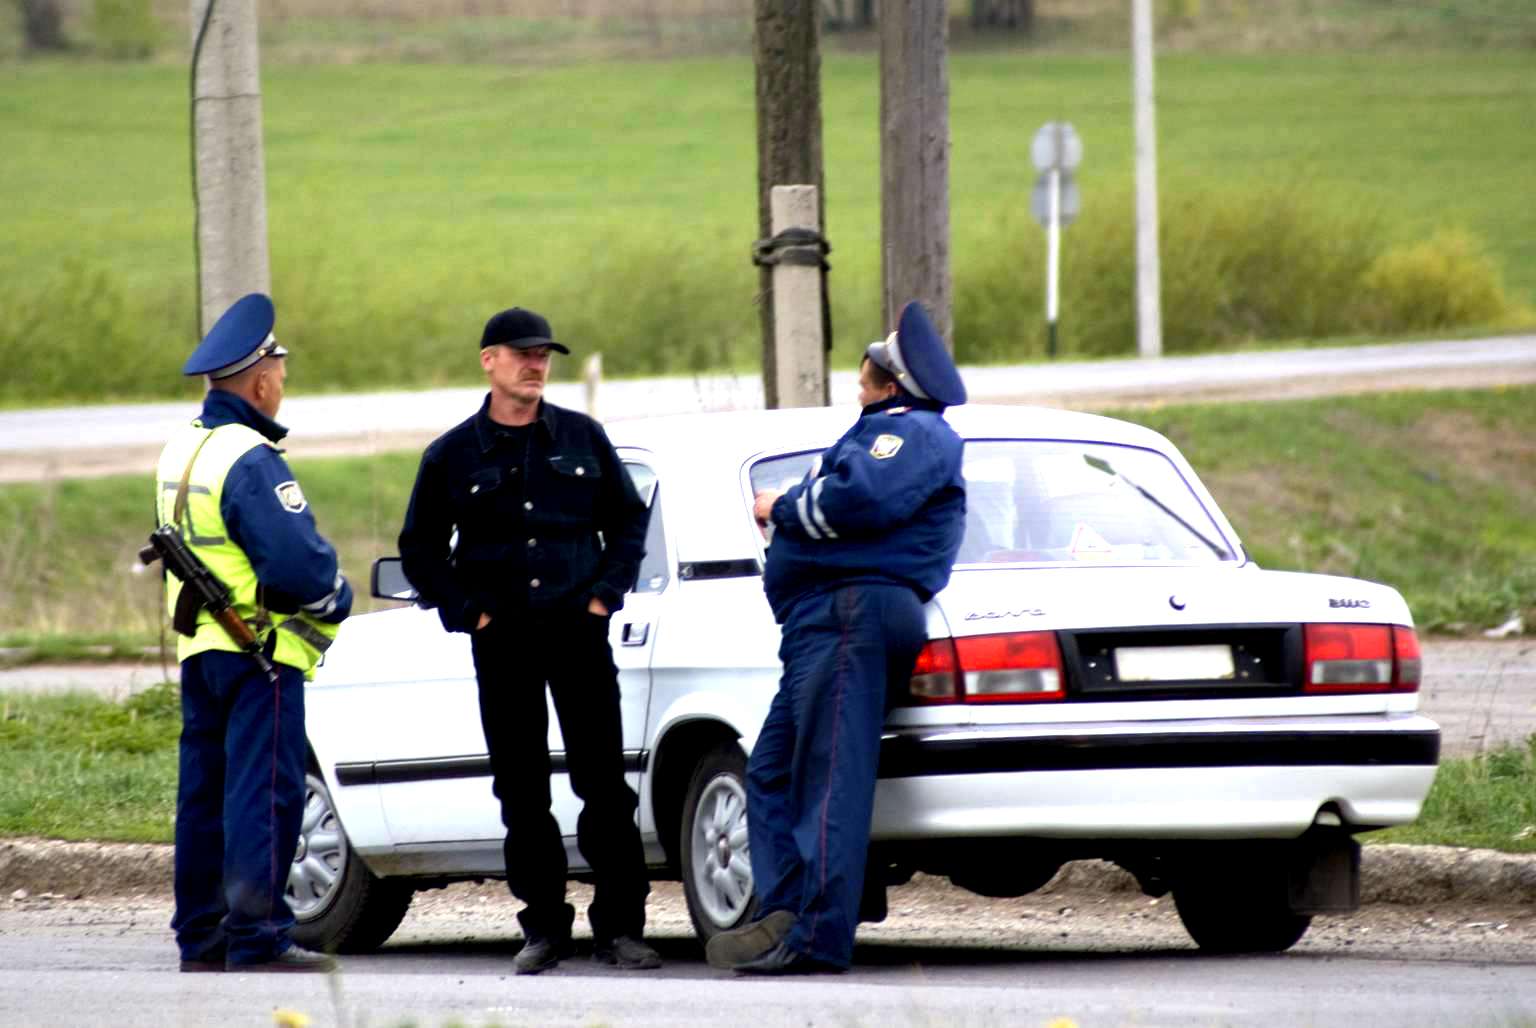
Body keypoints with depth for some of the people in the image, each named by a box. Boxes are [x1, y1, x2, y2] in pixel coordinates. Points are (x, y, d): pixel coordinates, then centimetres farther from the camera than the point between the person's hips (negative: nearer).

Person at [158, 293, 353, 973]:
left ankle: (202, 938, 16)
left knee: (205, 793, 12)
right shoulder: (251, 461, -17)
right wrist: (335, 598, -3)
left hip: (198, 649, 9)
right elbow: (297, 562, -24)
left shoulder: (180, 453, 13)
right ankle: (255, 939, -11)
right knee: (265, 794, -8)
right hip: (259, 652, -9)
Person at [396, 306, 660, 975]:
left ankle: (619, 926, 0)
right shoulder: (454, 455, 5)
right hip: (502, 639, 0)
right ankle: (544, 928, 9)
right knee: (521, 789, 2)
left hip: (577, 629, 0)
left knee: (604, 781, -4)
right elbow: (421, 549, 12)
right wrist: (466, 612, 1)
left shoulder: (582, 438, 7)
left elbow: (628, 519, 15)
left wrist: (606, 592, 2)